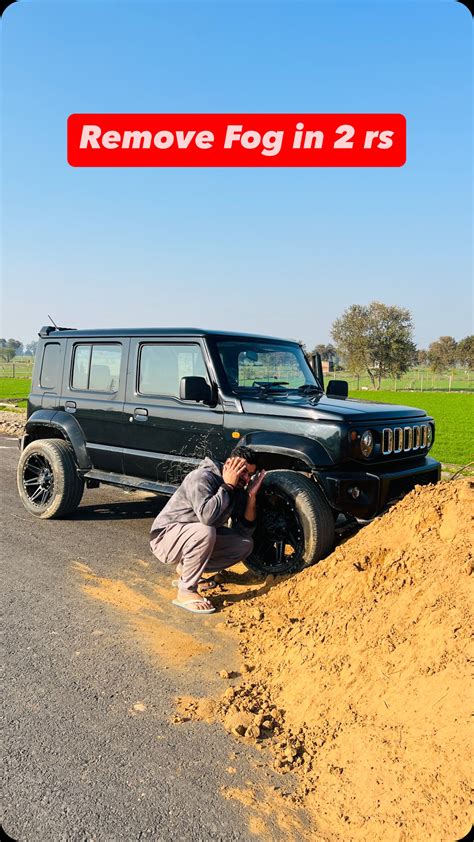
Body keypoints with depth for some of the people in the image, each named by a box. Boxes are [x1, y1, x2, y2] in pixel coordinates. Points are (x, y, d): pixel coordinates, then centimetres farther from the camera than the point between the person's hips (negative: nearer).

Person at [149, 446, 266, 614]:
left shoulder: (238, 489, -1)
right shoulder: (202, 477, -24)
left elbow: (244, 531, -4)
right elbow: (207, 515, -42)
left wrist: (251, 496, -15)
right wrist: (227, 486, -30)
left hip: (198, 538, 8)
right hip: (165, 537, -8)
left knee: (245, 544, -2)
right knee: (205, 531, -37)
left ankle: (186, 569, 9)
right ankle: (186, 592, -19)